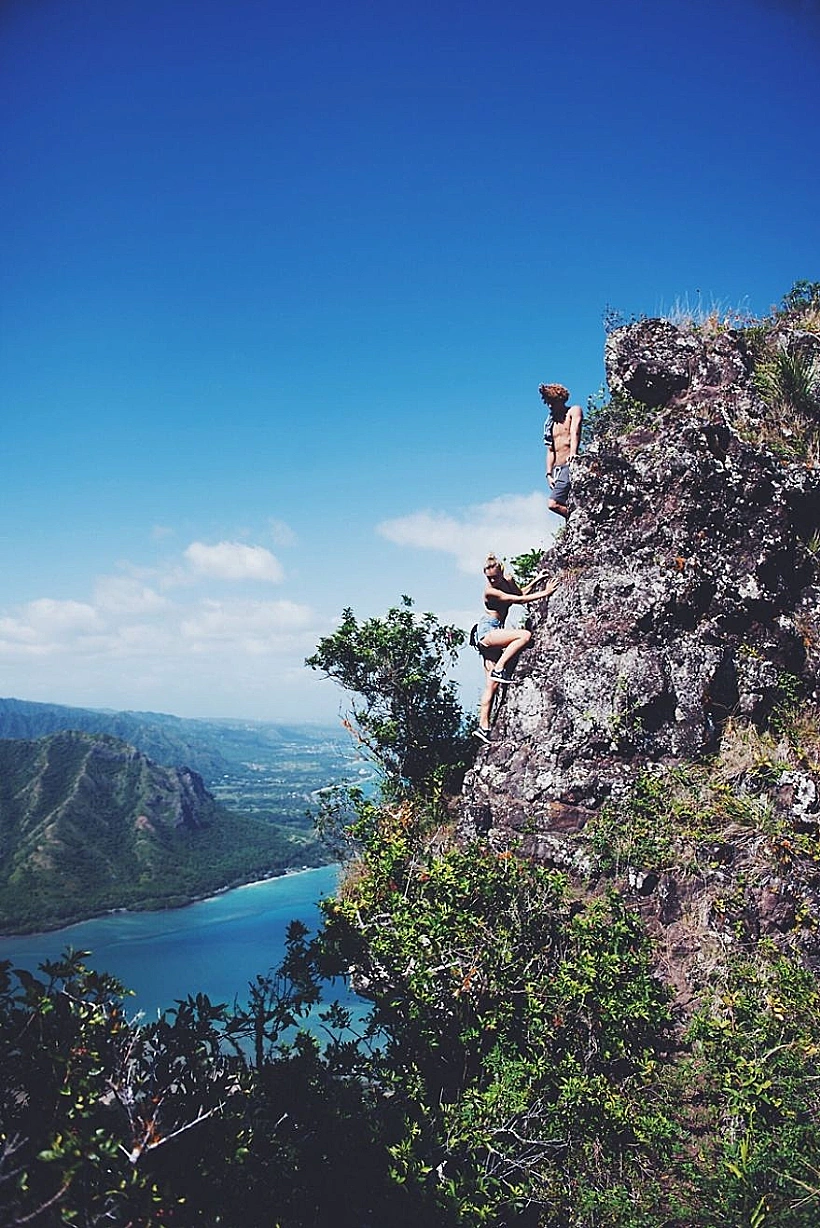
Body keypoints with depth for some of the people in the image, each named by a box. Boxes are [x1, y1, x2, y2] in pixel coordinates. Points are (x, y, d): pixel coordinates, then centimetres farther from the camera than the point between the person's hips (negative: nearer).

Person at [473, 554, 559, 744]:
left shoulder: (508, 580, 7)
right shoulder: (490, 591, -15)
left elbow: (521, 594, 26)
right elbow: (519, 600, -18)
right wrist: (544, 593, -16)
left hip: (495, 632, 8)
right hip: (486, 630, -8)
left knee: (492, 683, 0)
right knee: (525, 635, -28)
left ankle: (483, 726, -3)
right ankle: (499, 670, -21)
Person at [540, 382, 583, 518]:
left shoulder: (574, 411, 4)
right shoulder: (551, 421, 22)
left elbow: (575, 433, -16)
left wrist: (573, 454, -33)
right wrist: (549, 474, 8)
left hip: (569, 465, -7)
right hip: (557, 469, 7)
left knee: (554, 504, -21)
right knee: (567, 507, -1)